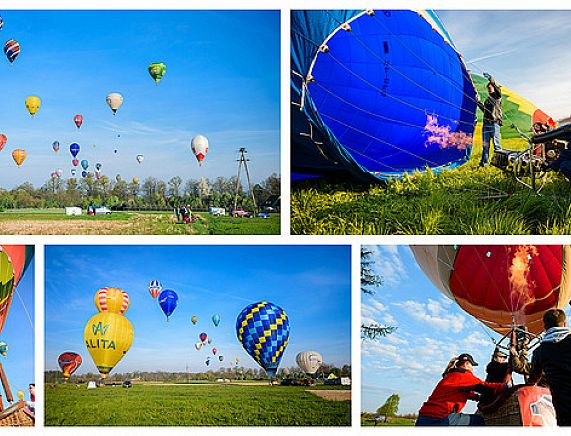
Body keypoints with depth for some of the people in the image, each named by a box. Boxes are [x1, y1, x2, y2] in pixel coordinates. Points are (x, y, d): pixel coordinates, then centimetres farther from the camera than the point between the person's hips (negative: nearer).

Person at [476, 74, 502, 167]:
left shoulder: (497, 96, 3)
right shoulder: (487, 99, 23)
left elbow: (498, 88, -17)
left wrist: (490, 79, -27)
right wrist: (478, 102, 22)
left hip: (494, 123, -7)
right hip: (486, 123, 7)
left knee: (496, 143, -8)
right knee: (485, 144, 6)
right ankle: (484, 161, 8)